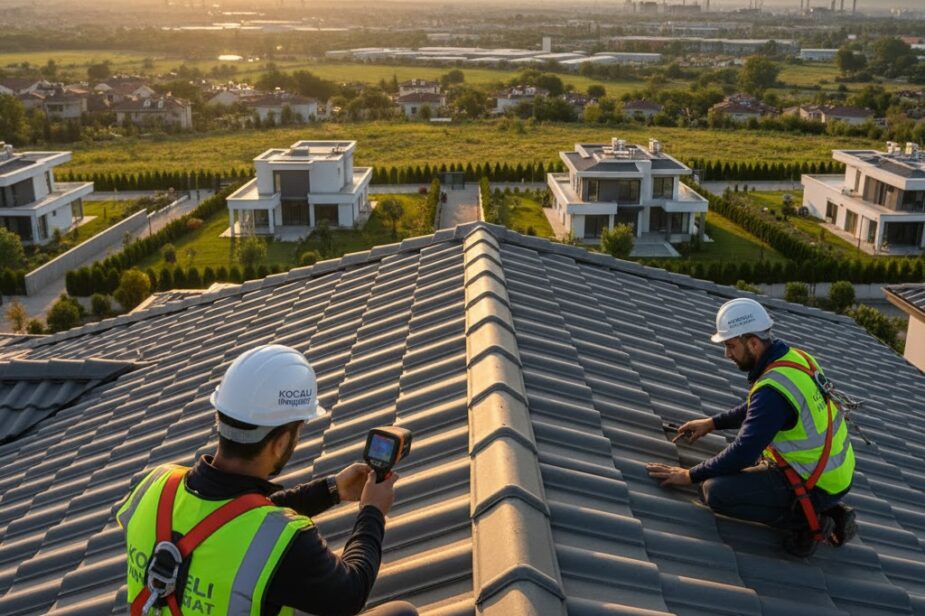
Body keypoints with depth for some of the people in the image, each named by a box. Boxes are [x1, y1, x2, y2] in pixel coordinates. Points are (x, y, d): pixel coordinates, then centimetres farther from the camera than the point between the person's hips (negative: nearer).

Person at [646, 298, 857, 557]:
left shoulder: (773, 389, -26)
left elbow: (743, 452, -23)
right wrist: (712, 423, 22)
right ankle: (831, 511, 18)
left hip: (816, 485, -9)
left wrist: (691, 475, -12)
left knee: (715, 490, -17)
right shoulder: (793, 357, 2)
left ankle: (805, 520, -5)